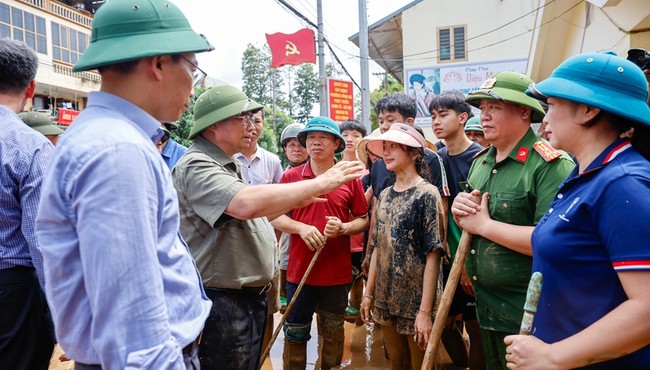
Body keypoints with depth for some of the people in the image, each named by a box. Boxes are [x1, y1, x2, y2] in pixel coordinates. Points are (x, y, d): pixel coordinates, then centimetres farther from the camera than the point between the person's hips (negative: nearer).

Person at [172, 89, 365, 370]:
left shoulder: (226, 165, 14)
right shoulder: (196, 166, -19)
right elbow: (246, 203, -37)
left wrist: (295, 201, 10)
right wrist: (320, 183, -30)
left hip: (250, 296, 10)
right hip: (224, 302, -10)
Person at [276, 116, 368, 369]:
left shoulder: (350, 179, 1)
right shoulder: (290, 176, 0)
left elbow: (363, 219, 5)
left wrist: (343, 228, -15)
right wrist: (301, 228, -14)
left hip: (338, 272, 1)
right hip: (299, 270, 0)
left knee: (333, 333, 16)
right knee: (295, 334, 12)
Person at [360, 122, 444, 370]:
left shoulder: (427, 194, -12)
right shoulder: (385, 195, 7)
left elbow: (432, 256, -16)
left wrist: (425, 310, -18)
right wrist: (369, 293, 10)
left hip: (416, 302, -6)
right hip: (386, 300, 6)